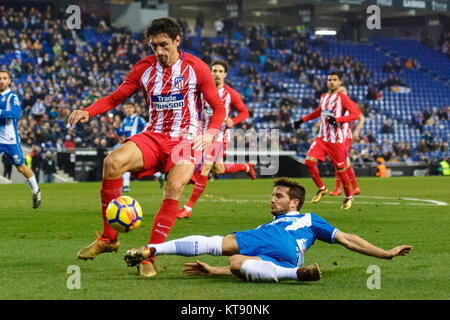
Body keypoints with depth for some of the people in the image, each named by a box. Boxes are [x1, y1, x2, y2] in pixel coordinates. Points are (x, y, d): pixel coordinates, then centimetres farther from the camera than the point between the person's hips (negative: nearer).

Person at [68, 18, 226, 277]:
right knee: (113, 162, -27)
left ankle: (150, 256, -21)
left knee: (174, 188, -30)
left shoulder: (196, 68, -2)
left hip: (185, 139, -2)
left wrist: (209, 134, -16)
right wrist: (87, 112, -11)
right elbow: (115, 98, 8)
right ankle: (109, 238, -16)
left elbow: (219, 108, 3)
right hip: (153, 136, 3)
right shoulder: (144, 68, 6)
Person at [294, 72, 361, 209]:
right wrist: (302, 120, 33)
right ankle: (321, 188, 8)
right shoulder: (323, 97, 13)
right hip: (321, 138, 6)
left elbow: (355, 114, -14)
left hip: (336, 141, -5)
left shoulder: (342, 98, -6)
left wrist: (337, 120, -24)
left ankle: (349, 197, 19)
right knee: (309, 161, -12)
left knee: (341, 170, -1)